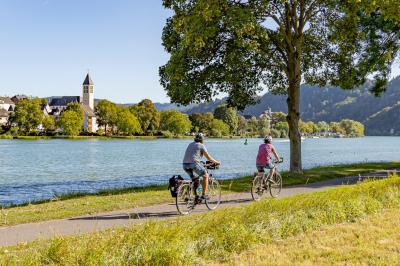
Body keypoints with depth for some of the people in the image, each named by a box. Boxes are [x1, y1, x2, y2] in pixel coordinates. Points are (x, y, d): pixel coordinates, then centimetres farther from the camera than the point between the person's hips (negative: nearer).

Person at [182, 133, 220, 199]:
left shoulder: (190, 144, 26)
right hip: (194, 163, -6)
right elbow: (209, 158, 7)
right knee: (205, 175, 13)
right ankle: (203, 194, 11)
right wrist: (216, 162, 24)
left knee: (194, 179, 26)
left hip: (185, 164, 7)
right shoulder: (201, 145, 6)